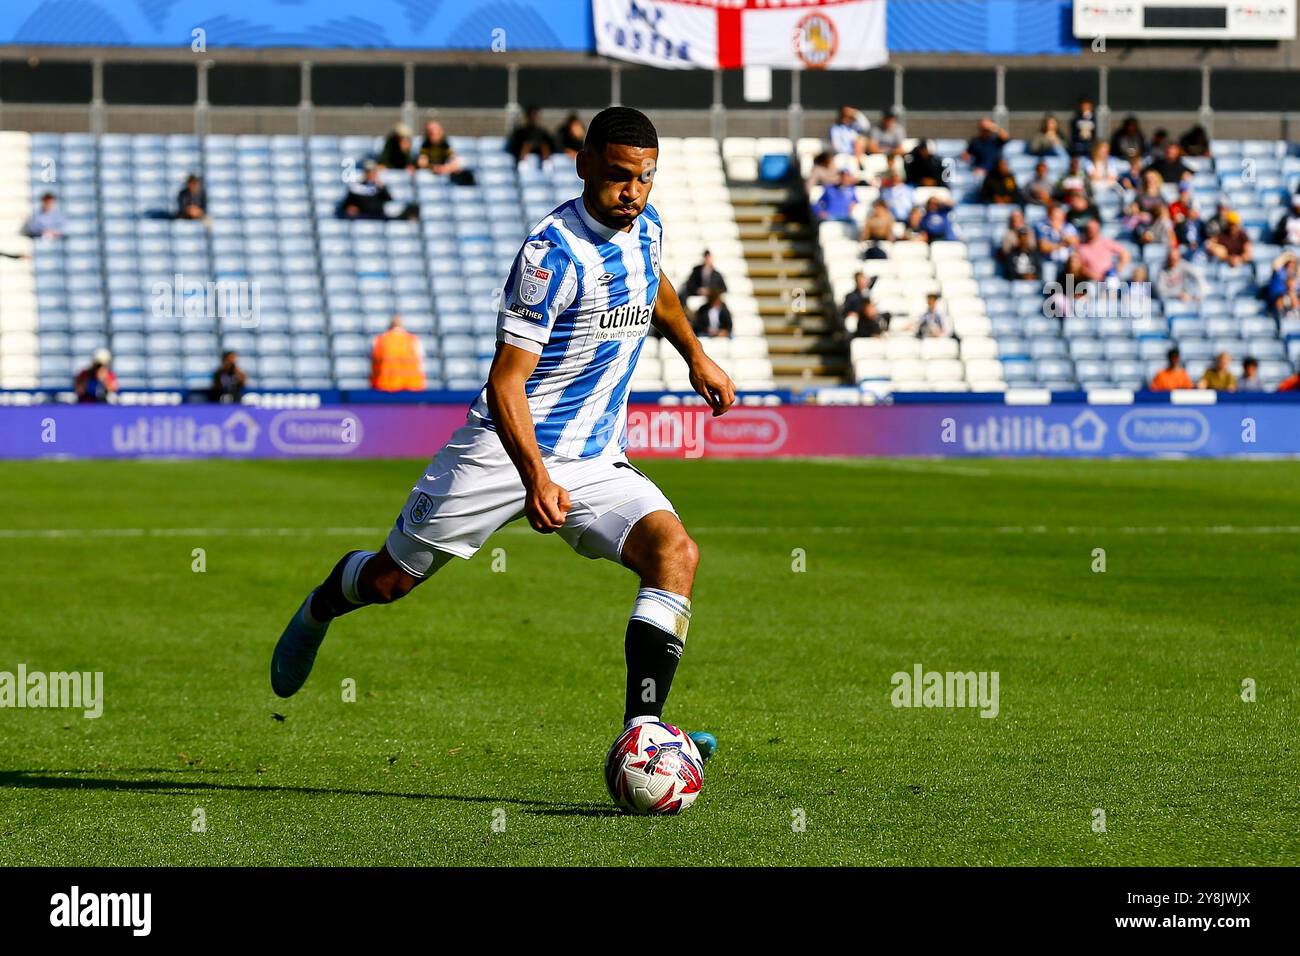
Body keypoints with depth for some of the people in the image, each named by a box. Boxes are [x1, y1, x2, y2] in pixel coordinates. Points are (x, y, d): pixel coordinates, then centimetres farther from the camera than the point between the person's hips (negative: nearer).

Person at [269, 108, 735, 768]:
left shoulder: (645, 226, 2)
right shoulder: (555, 250, -22)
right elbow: (505, 381, -26)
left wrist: (696, 356, 39)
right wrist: (535, 478, -37)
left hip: (596, 462, 5)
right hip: (505, 449, -5)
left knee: (675, 553, -22)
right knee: (390, 580, 6)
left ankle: (640, 730, -27)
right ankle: (325, 602, 44)